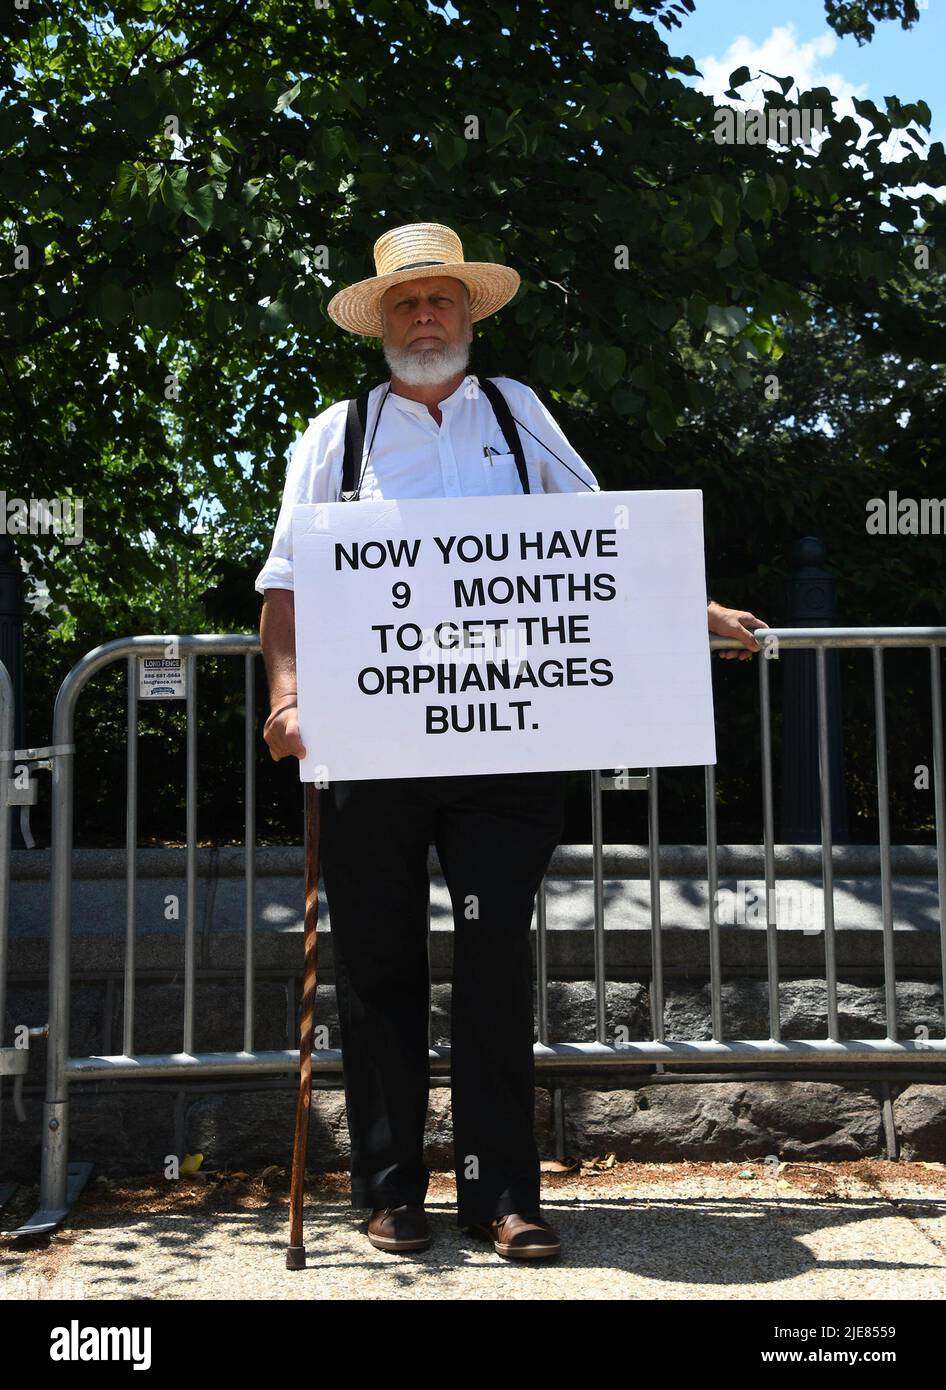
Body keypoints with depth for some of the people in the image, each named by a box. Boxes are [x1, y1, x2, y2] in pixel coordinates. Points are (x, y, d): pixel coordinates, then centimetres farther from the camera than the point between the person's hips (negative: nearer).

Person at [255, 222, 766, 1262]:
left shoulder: (516, 414, 16)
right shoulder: (339, 431, 13)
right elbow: (289, 579, 7)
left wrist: (693, 609, 11)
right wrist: (288, 692, -8)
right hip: (369, 737, 0)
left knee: (497, 953, -2)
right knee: (379, 962, 5)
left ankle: (499, 1193, 7)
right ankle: (390, 1190, 17)